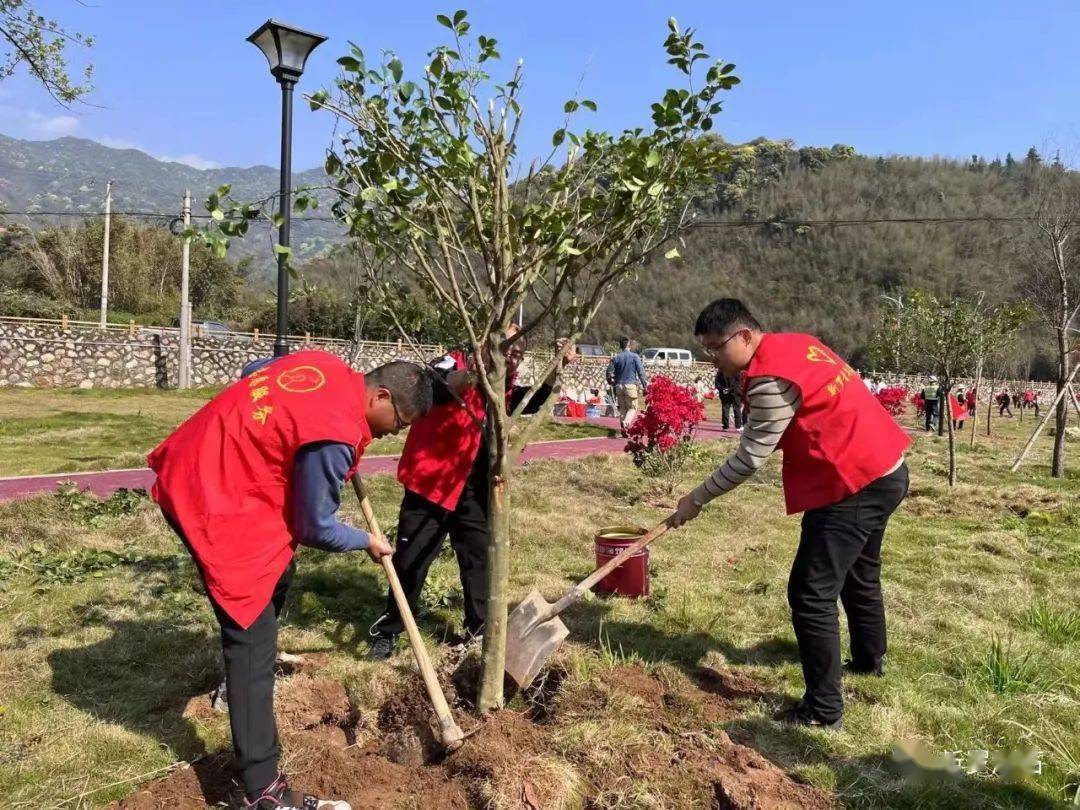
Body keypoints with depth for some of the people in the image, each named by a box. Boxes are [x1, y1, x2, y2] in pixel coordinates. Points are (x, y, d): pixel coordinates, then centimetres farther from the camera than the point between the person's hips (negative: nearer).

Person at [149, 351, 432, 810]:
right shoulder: (335, 434, -24)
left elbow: (256, 372, 20)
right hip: (212, 499, -10)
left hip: (203, 467, 10)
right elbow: (315, 528, -13)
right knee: (253, 637, -8)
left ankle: (251, 664, 51)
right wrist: (367, 542, 6)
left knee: (277, 575, 27)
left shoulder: (330, 367, 1)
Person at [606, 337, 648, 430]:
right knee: (632, 407, 3)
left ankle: (623, 428, 11)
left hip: (619, 385, 3)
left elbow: (608, 372, 2)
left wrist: (611, 382, 19)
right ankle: (626, 422, -23)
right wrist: (644, 384, 0)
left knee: (622, 408, 11)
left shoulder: (615, 358, 5)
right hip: (631, 385, -3)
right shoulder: (634, 356, -2)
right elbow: (641, 371, -6)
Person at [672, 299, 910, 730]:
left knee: (812, 595, -6)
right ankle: (869, 660, 48)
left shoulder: (770, 379, -21)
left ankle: (824, 709, 1)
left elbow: (750, 459, -18)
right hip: (885, 469, 11)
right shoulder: (798, 343, 8)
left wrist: (696, 499, -8)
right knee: (860, 576, 28)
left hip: (853, 486, -11)